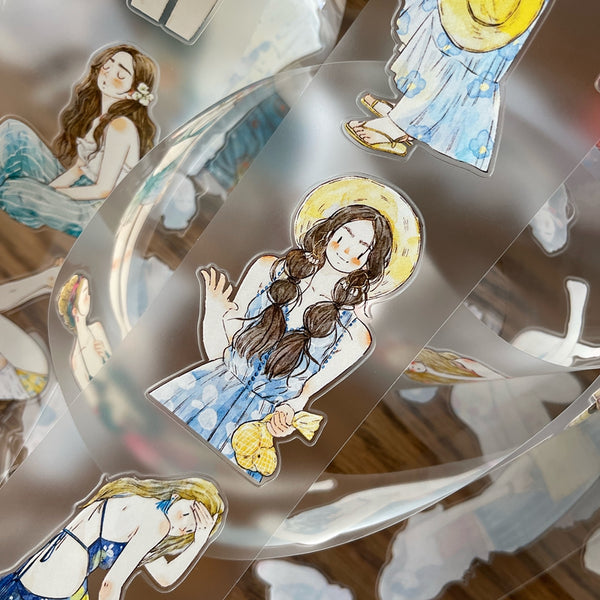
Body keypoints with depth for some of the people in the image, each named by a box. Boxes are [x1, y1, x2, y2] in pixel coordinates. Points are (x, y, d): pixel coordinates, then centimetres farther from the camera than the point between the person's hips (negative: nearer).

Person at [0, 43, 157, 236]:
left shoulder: (121, 127, -20)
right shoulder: (96, 114, 7)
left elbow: (103, 190, -19)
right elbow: (79, 166, 9)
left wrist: (50, 191, -10)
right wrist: (50, 186, -8)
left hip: (94, 211, -8)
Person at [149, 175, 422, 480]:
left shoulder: (354, 335, -4)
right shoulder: (269, 269, 0)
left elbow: (305, 393, 1)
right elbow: (217, 351, 2)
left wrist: (289, 410, -21)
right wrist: (213, 307, -17)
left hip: (260, 419, -2)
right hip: (216, 384, 3)